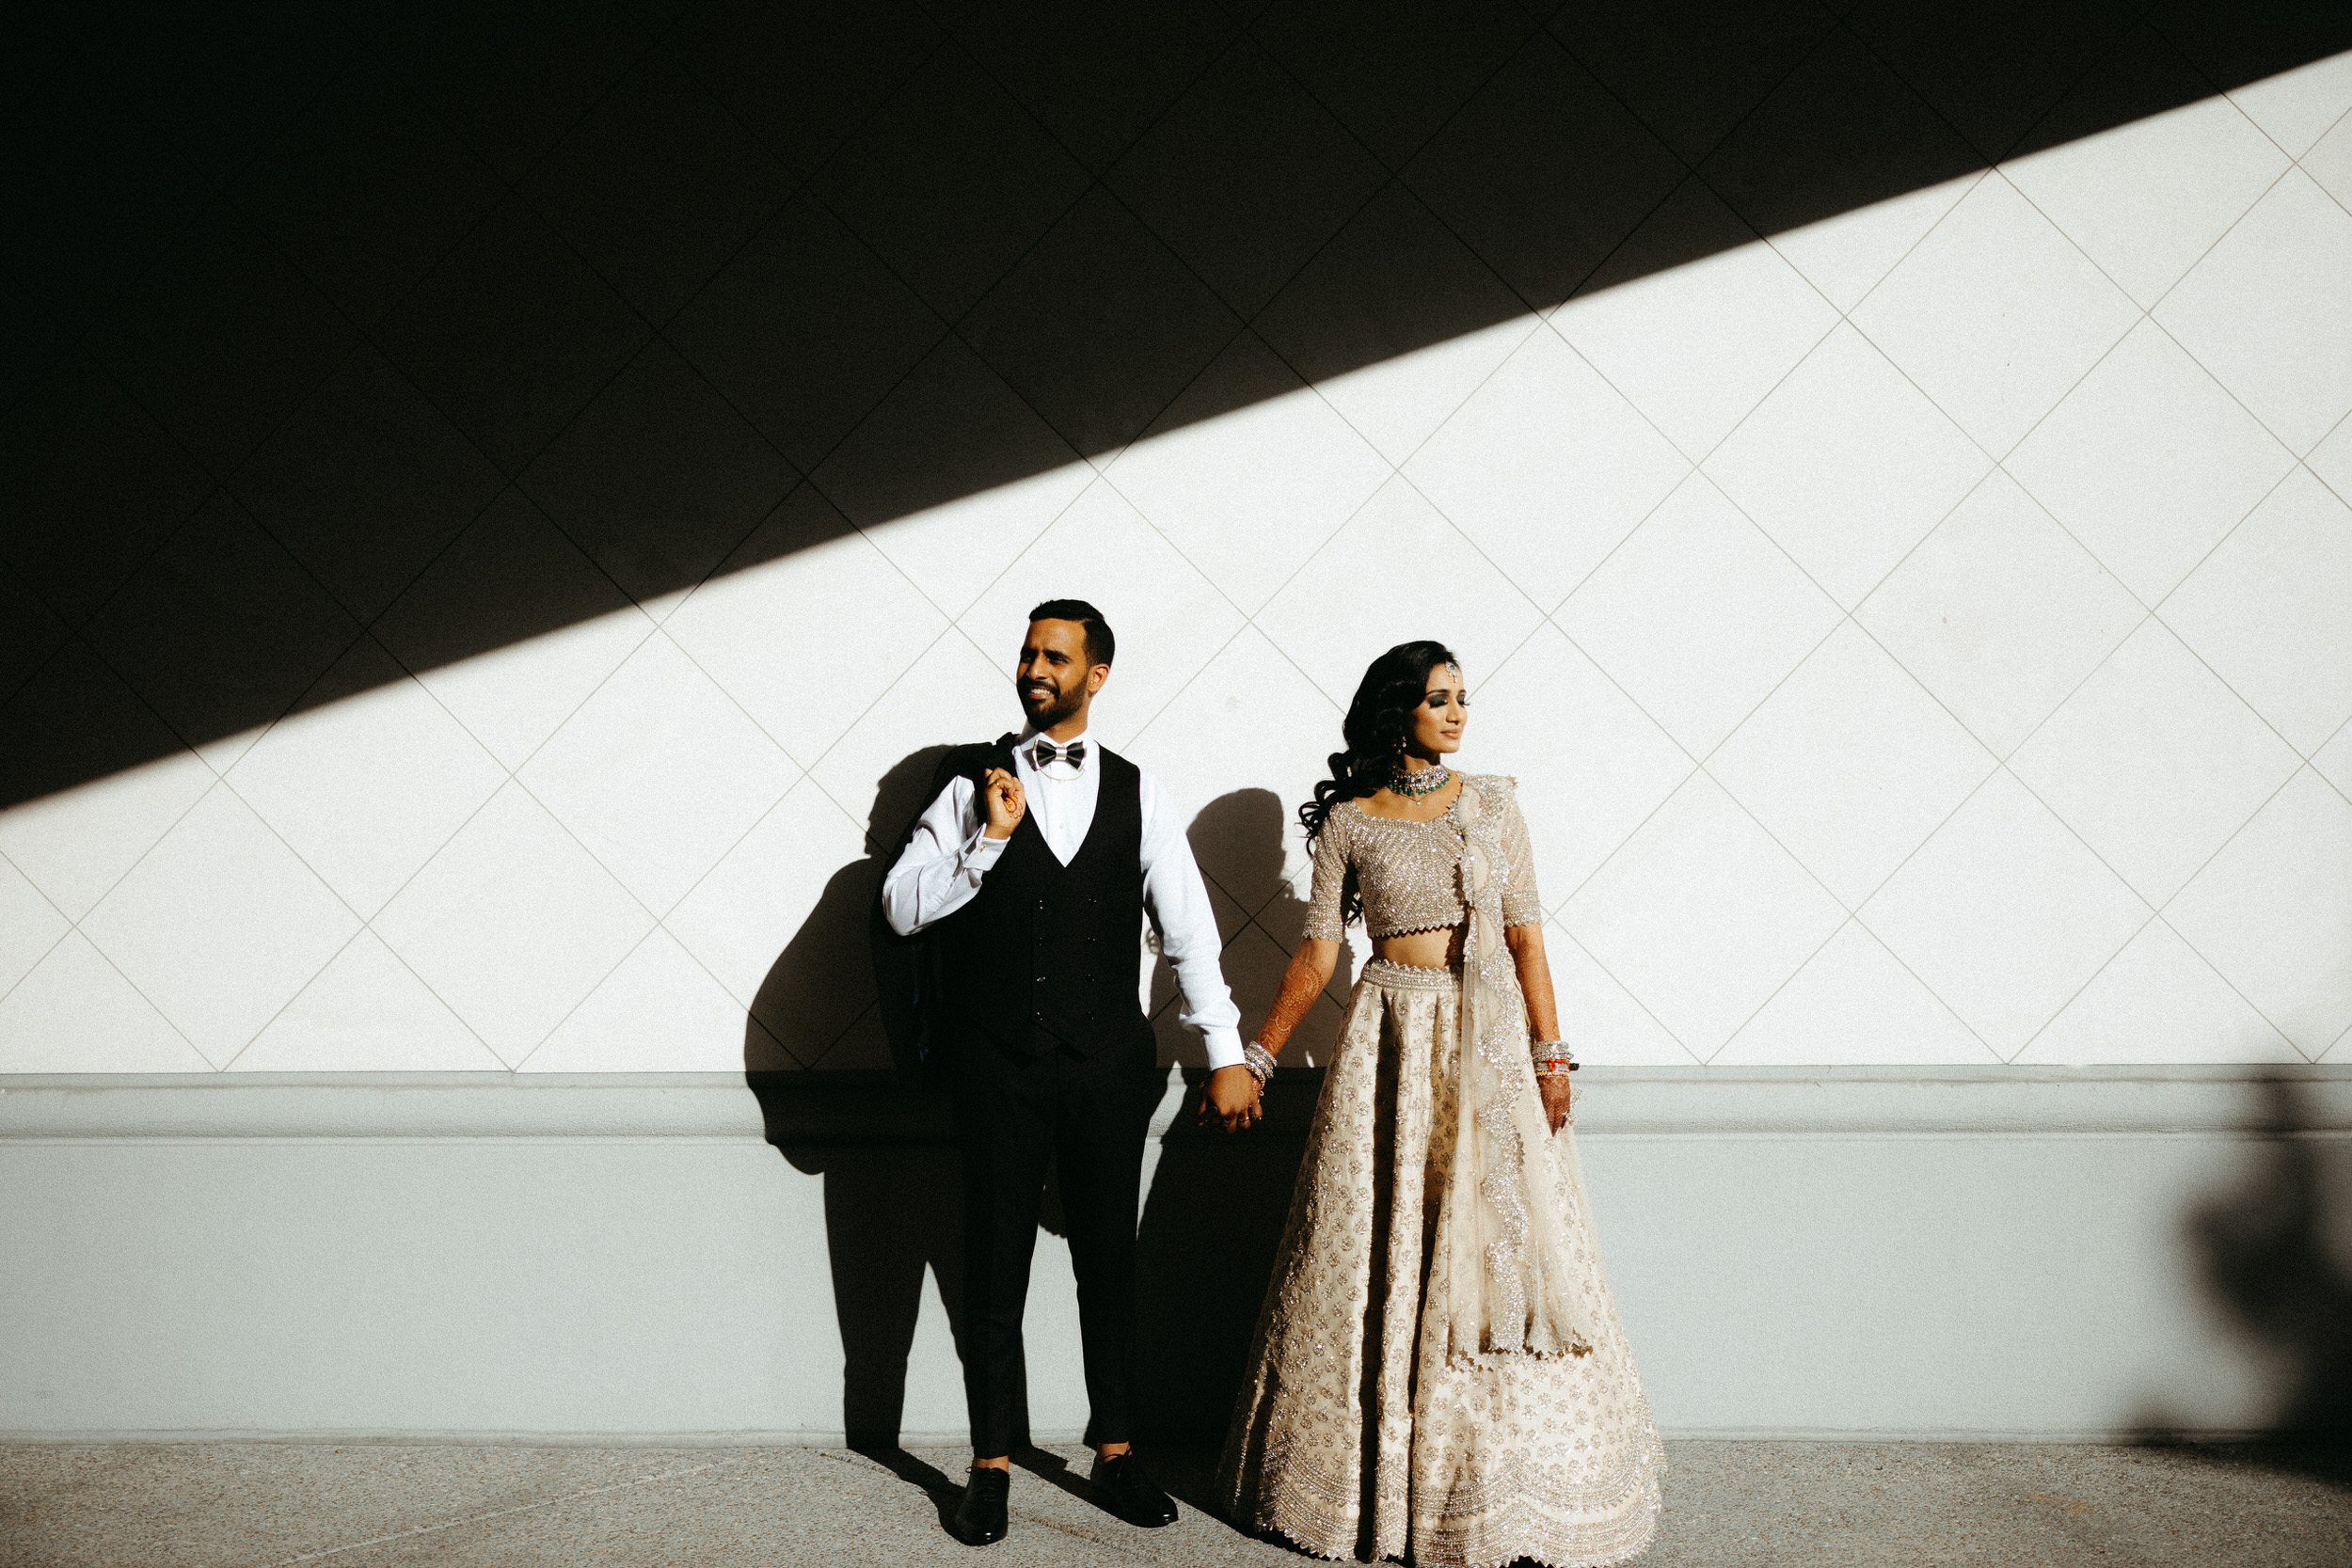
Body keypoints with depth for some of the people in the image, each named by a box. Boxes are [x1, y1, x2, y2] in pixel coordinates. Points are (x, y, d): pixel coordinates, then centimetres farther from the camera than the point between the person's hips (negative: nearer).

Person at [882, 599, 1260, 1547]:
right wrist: (990, 837, -15)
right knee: (994, 1269, 8)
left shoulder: (1135, 794, 4)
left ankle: (1115, 1453, 27)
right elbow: (901, 907, -4)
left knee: (1109, 1263, 11)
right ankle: (992, 1464, 22)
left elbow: (1188, 928, 2)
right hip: (998, 1069, -1)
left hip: (1108, 1068, 1)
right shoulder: (974, 785, 2)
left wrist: (1226, 1054, -1)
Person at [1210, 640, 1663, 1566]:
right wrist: (1255, 1060, 2)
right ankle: (1372, 1474, 19)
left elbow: (1525, 935, 2)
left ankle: (1503, 1481, 16)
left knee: (1501, 1246, 0)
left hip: (1490, 1040, 1)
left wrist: (1549, 1055, -5)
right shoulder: (1348, 821, 2)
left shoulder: (1491, 803, 6)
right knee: (1376, 1252, 3)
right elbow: (1317, 951, 4)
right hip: (1391, 1043, -1)